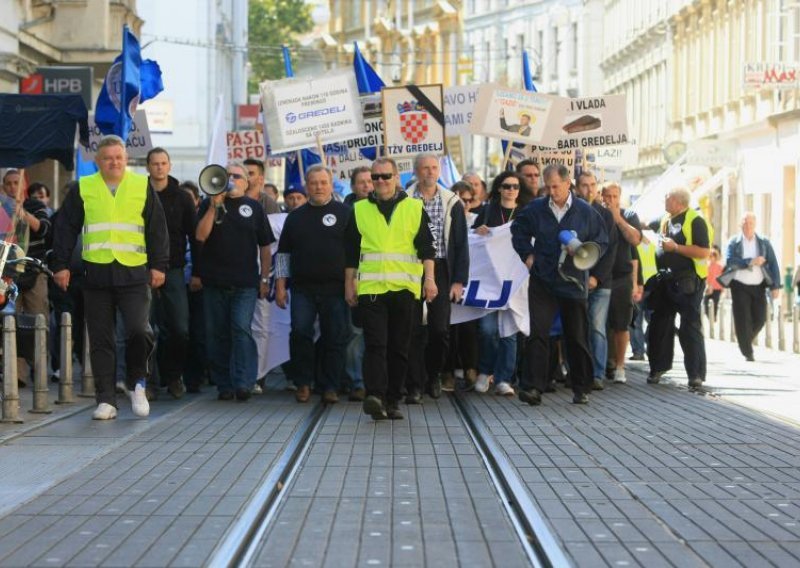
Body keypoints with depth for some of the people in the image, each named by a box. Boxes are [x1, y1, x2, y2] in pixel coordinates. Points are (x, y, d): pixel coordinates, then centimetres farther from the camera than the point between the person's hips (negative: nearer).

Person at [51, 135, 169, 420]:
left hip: (134, 273, -1)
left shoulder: (142, 187, 8)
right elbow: (65, 229, 10)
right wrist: (61, 265, 5)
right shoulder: (83, 189, 8)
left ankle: (136, 383, 11)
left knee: (139, 331, -14)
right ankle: (106, 400, 10)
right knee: (100, 341, 3)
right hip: (96, 274, 1)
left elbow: (158, 229, 9)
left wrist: (159, 265, 3)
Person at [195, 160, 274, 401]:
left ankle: (243, 383, -16)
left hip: (245, 284, -1)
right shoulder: (209, 205, 9)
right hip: (214, 282, 1)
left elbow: (265, 246, 12)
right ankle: (224, 385, 11)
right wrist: (215, 206, -11)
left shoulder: (254, 207, 10)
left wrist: (265, 278, 6)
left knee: (241, 329, -15)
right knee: (217, 335, 3)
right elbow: (200, 236, -5)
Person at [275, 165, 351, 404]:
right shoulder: (296, 217, 13)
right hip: (303, 288, 2)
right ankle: (303, 384, 7)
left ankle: (330, 387, 8)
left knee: (335, 338, 0)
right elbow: (284, 253, 15)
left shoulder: (346, 214, 5)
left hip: (335, 288, -2)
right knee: (300, 335, -5)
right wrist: (280, 286, 8)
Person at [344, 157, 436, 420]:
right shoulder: (360, 210, 11)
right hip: (370, 287, 0)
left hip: (404, 287, 1)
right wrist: (349, 284, 10)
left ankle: (391, 401, 11)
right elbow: (350, 251, 13)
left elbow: (426, 247, 5)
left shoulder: (414, 208, 8)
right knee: (375, 344, -11)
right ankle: (375, 396, -21)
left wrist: (429, 278, -6)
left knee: (399, 347, 4)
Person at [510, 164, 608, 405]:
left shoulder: (586, 211, -1)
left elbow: (602, 243, 5)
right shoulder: (536, 209, 3)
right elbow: (518, 230, 21)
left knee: (577, 337, 7)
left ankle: (581, 389, 17)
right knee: (538, 334, -7)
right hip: (542, 281, 1)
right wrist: (527, 254, 9)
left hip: (573, 282, 0)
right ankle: (533, 387, -8)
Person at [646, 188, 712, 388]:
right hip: (665, 280, 8)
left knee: (690, 328, -6)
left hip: (687, 282, -8)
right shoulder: (665, 219, 13)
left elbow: (704, 252, -18)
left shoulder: (695, 221, -11)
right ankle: (658, 367, 25)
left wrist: (675, 247, -20)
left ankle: (696, 374, -2)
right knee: (659, 325, 12)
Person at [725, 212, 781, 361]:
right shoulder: (734, 242, -1)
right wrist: (750, 262, -24)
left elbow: (773, 264, 1)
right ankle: (747, 353, 3)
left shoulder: (764, 242, 5)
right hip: (739, 286, -2)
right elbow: (729, 261, -14)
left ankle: (746, 342, 28)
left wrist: (775, 286, -9)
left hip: (758, 286, 2)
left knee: (760, 319, 1)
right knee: (743, 320, -4)